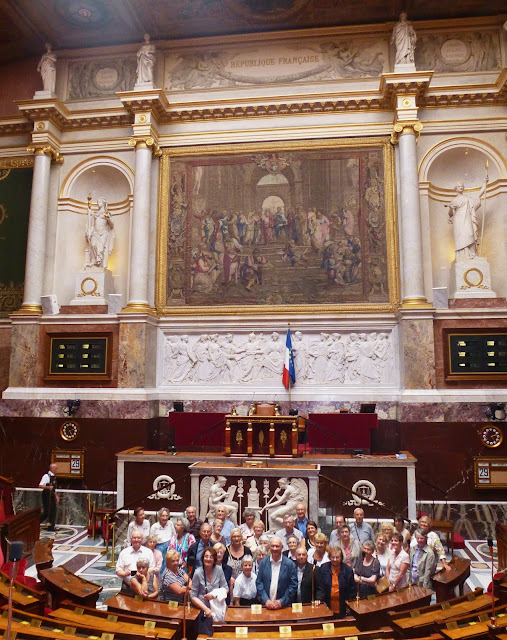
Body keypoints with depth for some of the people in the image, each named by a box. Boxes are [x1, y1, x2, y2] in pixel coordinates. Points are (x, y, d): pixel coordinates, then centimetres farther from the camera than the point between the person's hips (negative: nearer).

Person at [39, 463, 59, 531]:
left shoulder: (54, 477, 13)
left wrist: (56, 496, 19)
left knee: (53, 511, 6)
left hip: (52, 496, 8)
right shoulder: (46, 476, -13)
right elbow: (40, 486, -22)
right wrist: (48, 487, -33)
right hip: (46, 496, -8)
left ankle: (51, 527, 13)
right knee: (46, 512, -7)